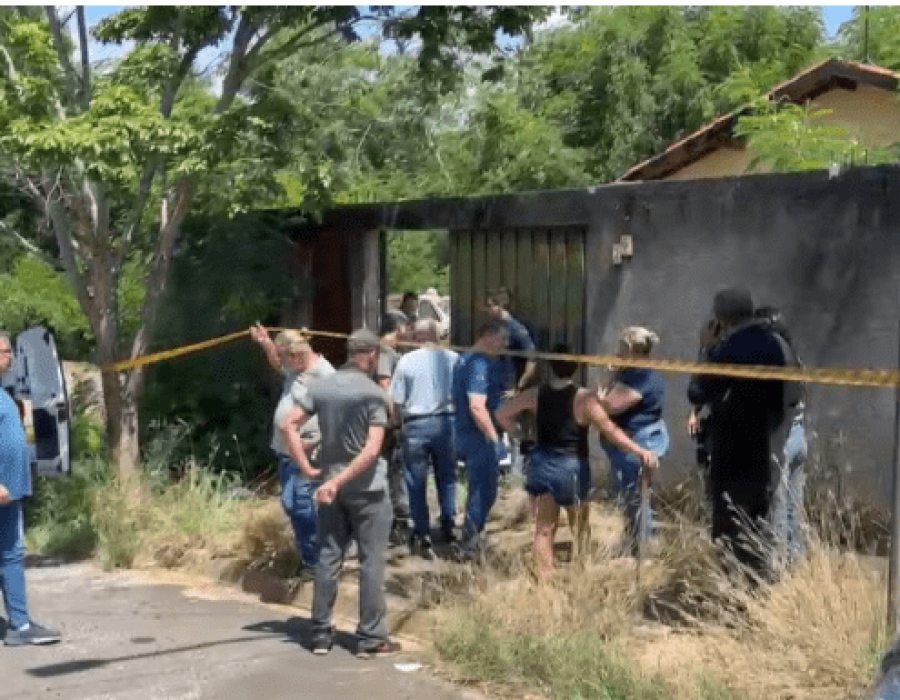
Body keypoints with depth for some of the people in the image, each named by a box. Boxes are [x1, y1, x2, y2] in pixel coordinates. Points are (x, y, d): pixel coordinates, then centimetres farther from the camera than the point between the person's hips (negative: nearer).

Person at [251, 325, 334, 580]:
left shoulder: (323, 374, -18)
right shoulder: (295, 368, 11)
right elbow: (277, 364, 35)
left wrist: (315, 441, -25)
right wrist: (266, 344, 21)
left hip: (306, 454, -10)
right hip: (286, 451, 10)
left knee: (302, 506, -12)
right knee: (290, 505, 14)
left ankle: (313, 562, 0)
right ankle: (306, 556, 26)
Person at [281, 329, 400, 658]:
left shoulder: (320, 387, 3)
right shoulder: (373, 393, -12)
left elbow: (289, 425, -1)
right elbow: (372, 449, -19)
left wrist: (307, 468, -1)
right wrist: (338, 482, -16)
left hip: (330, 485, 5)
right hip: (367, 487, -5)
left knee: (328, 558, 11)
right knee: (371, 562, 3)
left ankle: (321, 634, 16)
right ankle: (371, 638, 7)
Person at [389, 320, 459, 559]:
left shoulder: (406, 361, -6)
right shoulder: (453, 358, -1)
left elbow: (396, 401, -3)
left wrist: (398, 422, 13)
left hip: (416, 425, -2)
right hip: (447, 422, 2)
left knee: (416, 483, 7)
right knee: (447, 478, 17)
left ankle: (422, 535, 9)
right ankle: (448, 529, 19)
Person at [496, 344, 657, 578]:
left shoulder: (535, 395, 0)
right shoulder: (584, 399, -13)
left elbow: (502, 414, 7)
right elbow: (610, 430, -18)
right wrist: (640, 451, -16)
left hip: (540, 463, 4)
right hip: (571, 467, -3)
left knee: (544, 529, 9)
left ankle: (544, 578, 9)